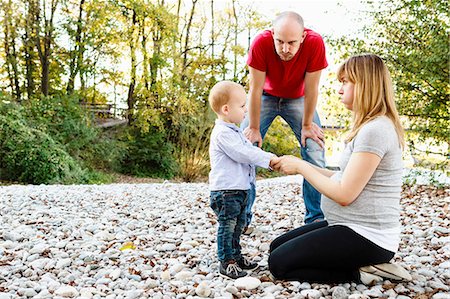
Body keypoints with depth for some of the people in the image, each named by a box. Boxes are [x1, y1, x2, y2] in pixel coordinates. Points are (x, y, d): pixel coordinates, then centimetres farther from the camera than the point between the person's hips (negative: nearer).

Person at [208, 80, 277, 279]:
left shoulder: (235, 131, 17)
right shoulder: (222, 133, -18)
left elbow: (249, 150, 22)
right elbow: (242, 154, -24)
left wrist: (269, 158, 8)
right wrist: (268, 159, -19)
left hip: (240, 188, 10)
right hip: (225, 190, -10)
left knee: (238, 225, 18)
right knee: (227, 226, -4)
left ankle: (236, 256, 30)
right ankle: (226, 262, 3)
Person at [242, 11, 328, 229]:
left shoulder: (315, 43, -33)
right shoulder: (261, 43, -33)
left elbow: (311, 89, -22)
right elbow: (255, 89, -24)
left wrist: (307, 125, -14)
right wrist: (254, 129, -18)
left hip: (298, 99, 0)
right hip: (266, 96, 0)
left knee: (315, 152, -12)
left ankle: (316, 217, 0)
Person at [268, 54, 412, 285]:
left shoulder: (375, 130, -20)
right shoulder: (370, 126, 13)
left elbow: (344, 194, -22)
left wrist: (300, 167, -11)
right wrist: (303, 166, 6)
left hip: (366, 237, -11)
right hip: (352, 226, 11)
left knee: (279, 263, -8)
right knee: (277, 247, 14)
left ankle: (359, 273, -5)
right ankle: (366, 265, 7)